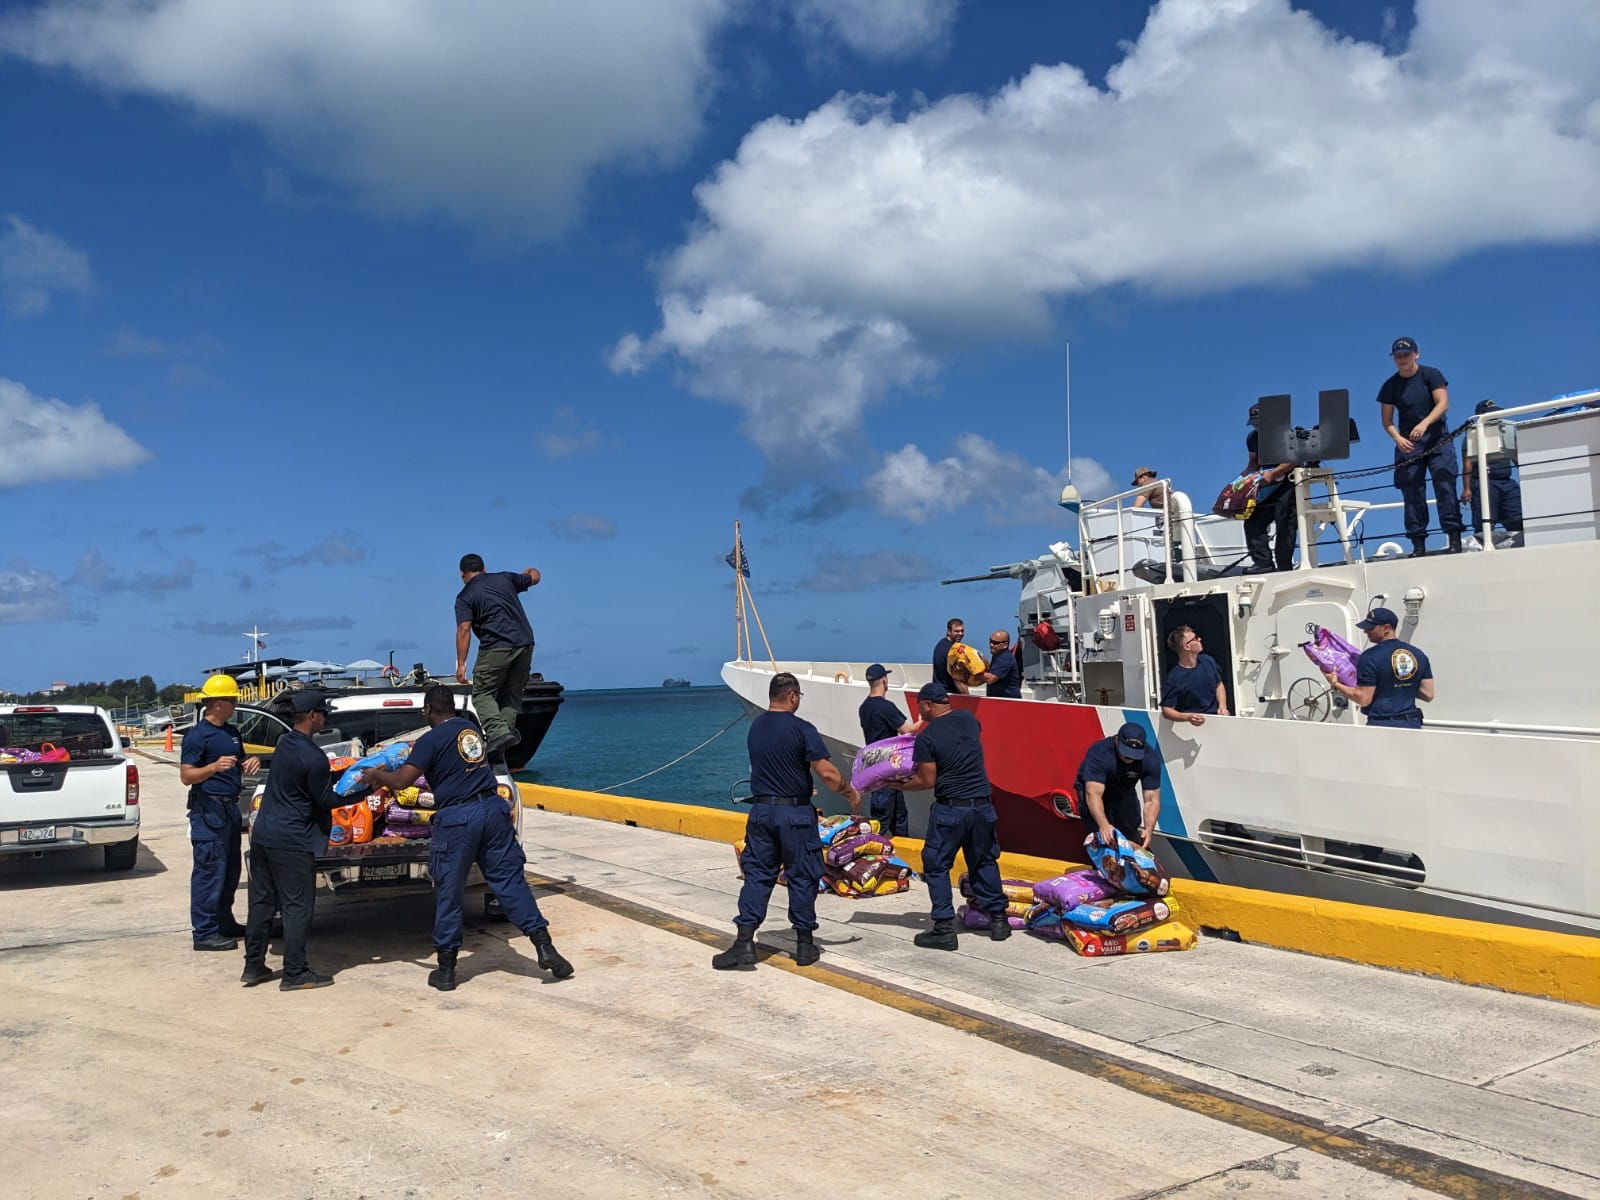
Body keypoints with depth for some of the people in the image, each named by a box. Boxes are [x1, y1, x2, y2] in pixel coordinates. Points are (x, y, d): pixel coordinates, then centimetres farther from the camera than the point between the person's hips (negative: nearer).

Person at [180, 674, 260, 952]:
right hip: (208, 809, -9)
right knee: (210, 871, -6)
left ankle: (224, 922, 27)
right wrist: (214, 767, -32)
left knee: (231, 869, 15)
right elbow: (186, 776, -15)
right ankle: (204, 933, -1)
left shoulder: (231, 732, 15)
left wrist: (250, 763, 2)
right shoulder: (197, 735, -11)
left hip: (230, 807, 9)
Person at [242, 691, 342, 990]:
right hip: (291, 841, -8)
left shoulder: (283, 743, 8)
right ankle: (295, 973, 5)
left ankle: (253, 966, 22)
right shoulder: (313, 757, -18)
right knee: (297, 906, 0)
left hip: (263, 834, 8)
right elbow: (326, 801, -10)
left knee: (261, 901, 14)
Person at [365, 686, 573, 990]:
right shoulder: (470, 728, 15)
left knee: (448, 894, 6)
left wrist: (376, 775, 9)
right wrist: (415, 749, 47)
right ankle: (545, 947, 2)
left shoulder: (431, 740, -5)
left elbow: (401, 781, -11)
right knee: (510, 880, 8)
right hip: (493, 809, 5)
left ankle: (446, 970, 14)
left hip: (456, 818, -5)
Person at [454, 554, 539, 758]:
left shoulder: (465, 597, 3)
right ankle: (509, 728, 0)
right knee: (512, 693, 16)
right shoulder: (505, 578, 14)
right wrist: (529, 571, 53)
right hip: (525, 643, 5)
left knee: (482, 693, 2)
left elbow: (464, 629, -8)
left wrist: (461, 663, -9)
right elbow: (534, 577, 29)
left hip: (496, 647, -5)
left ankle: (498, 731, -18)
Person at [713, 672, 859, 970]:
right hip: (795, 813, -4)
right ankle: (804, 945, 15)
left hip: (761, 810, 5)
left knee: (756, 875, 8)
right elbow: (826, 772, -16)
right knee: (802, 877, 7)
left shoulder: (755, 728, 7)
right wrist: (850, 793, 0)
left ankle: (744, 942, 0)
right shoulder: (802, 729, -12)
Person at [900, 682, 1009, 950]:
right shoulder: (969, 719, 5)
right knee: (985, 861, 20)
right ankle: (998, 920, 25)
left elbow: (927, 781, -9)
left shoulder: (926, 737, -11)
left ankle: (944, 928, 4)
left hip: (950, 809, -6)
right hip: (982, 805, 6)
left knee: (936, 866, 6)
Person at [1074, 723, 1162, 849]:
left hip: (1124, 791, 4)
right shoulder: (1099, 753, -38)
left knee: (1131, 835, 6)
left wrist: (1149, 829, -44)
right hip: (1092, 786, -4)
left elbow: (1152, 799, -27)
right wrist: (1103, 824, -61)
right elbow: (1093, 793, -46)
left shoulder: (1151, 759, -27)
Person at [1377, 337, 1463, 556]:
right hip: (1407, 443, 2)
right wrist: (1398, 438, -15)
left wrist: (1424, 424, -25)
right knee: (1412, 493, -2)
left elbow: (1443, 403, -8)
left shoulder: (1431, 374, 2)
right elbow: (1387, 421, 5)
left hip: (1436, 439, -2)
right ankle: (1418, 544, -1)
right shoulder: (1390, 386, 7)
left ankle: (1454, 537, -13)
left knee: (1445, 484, -12)